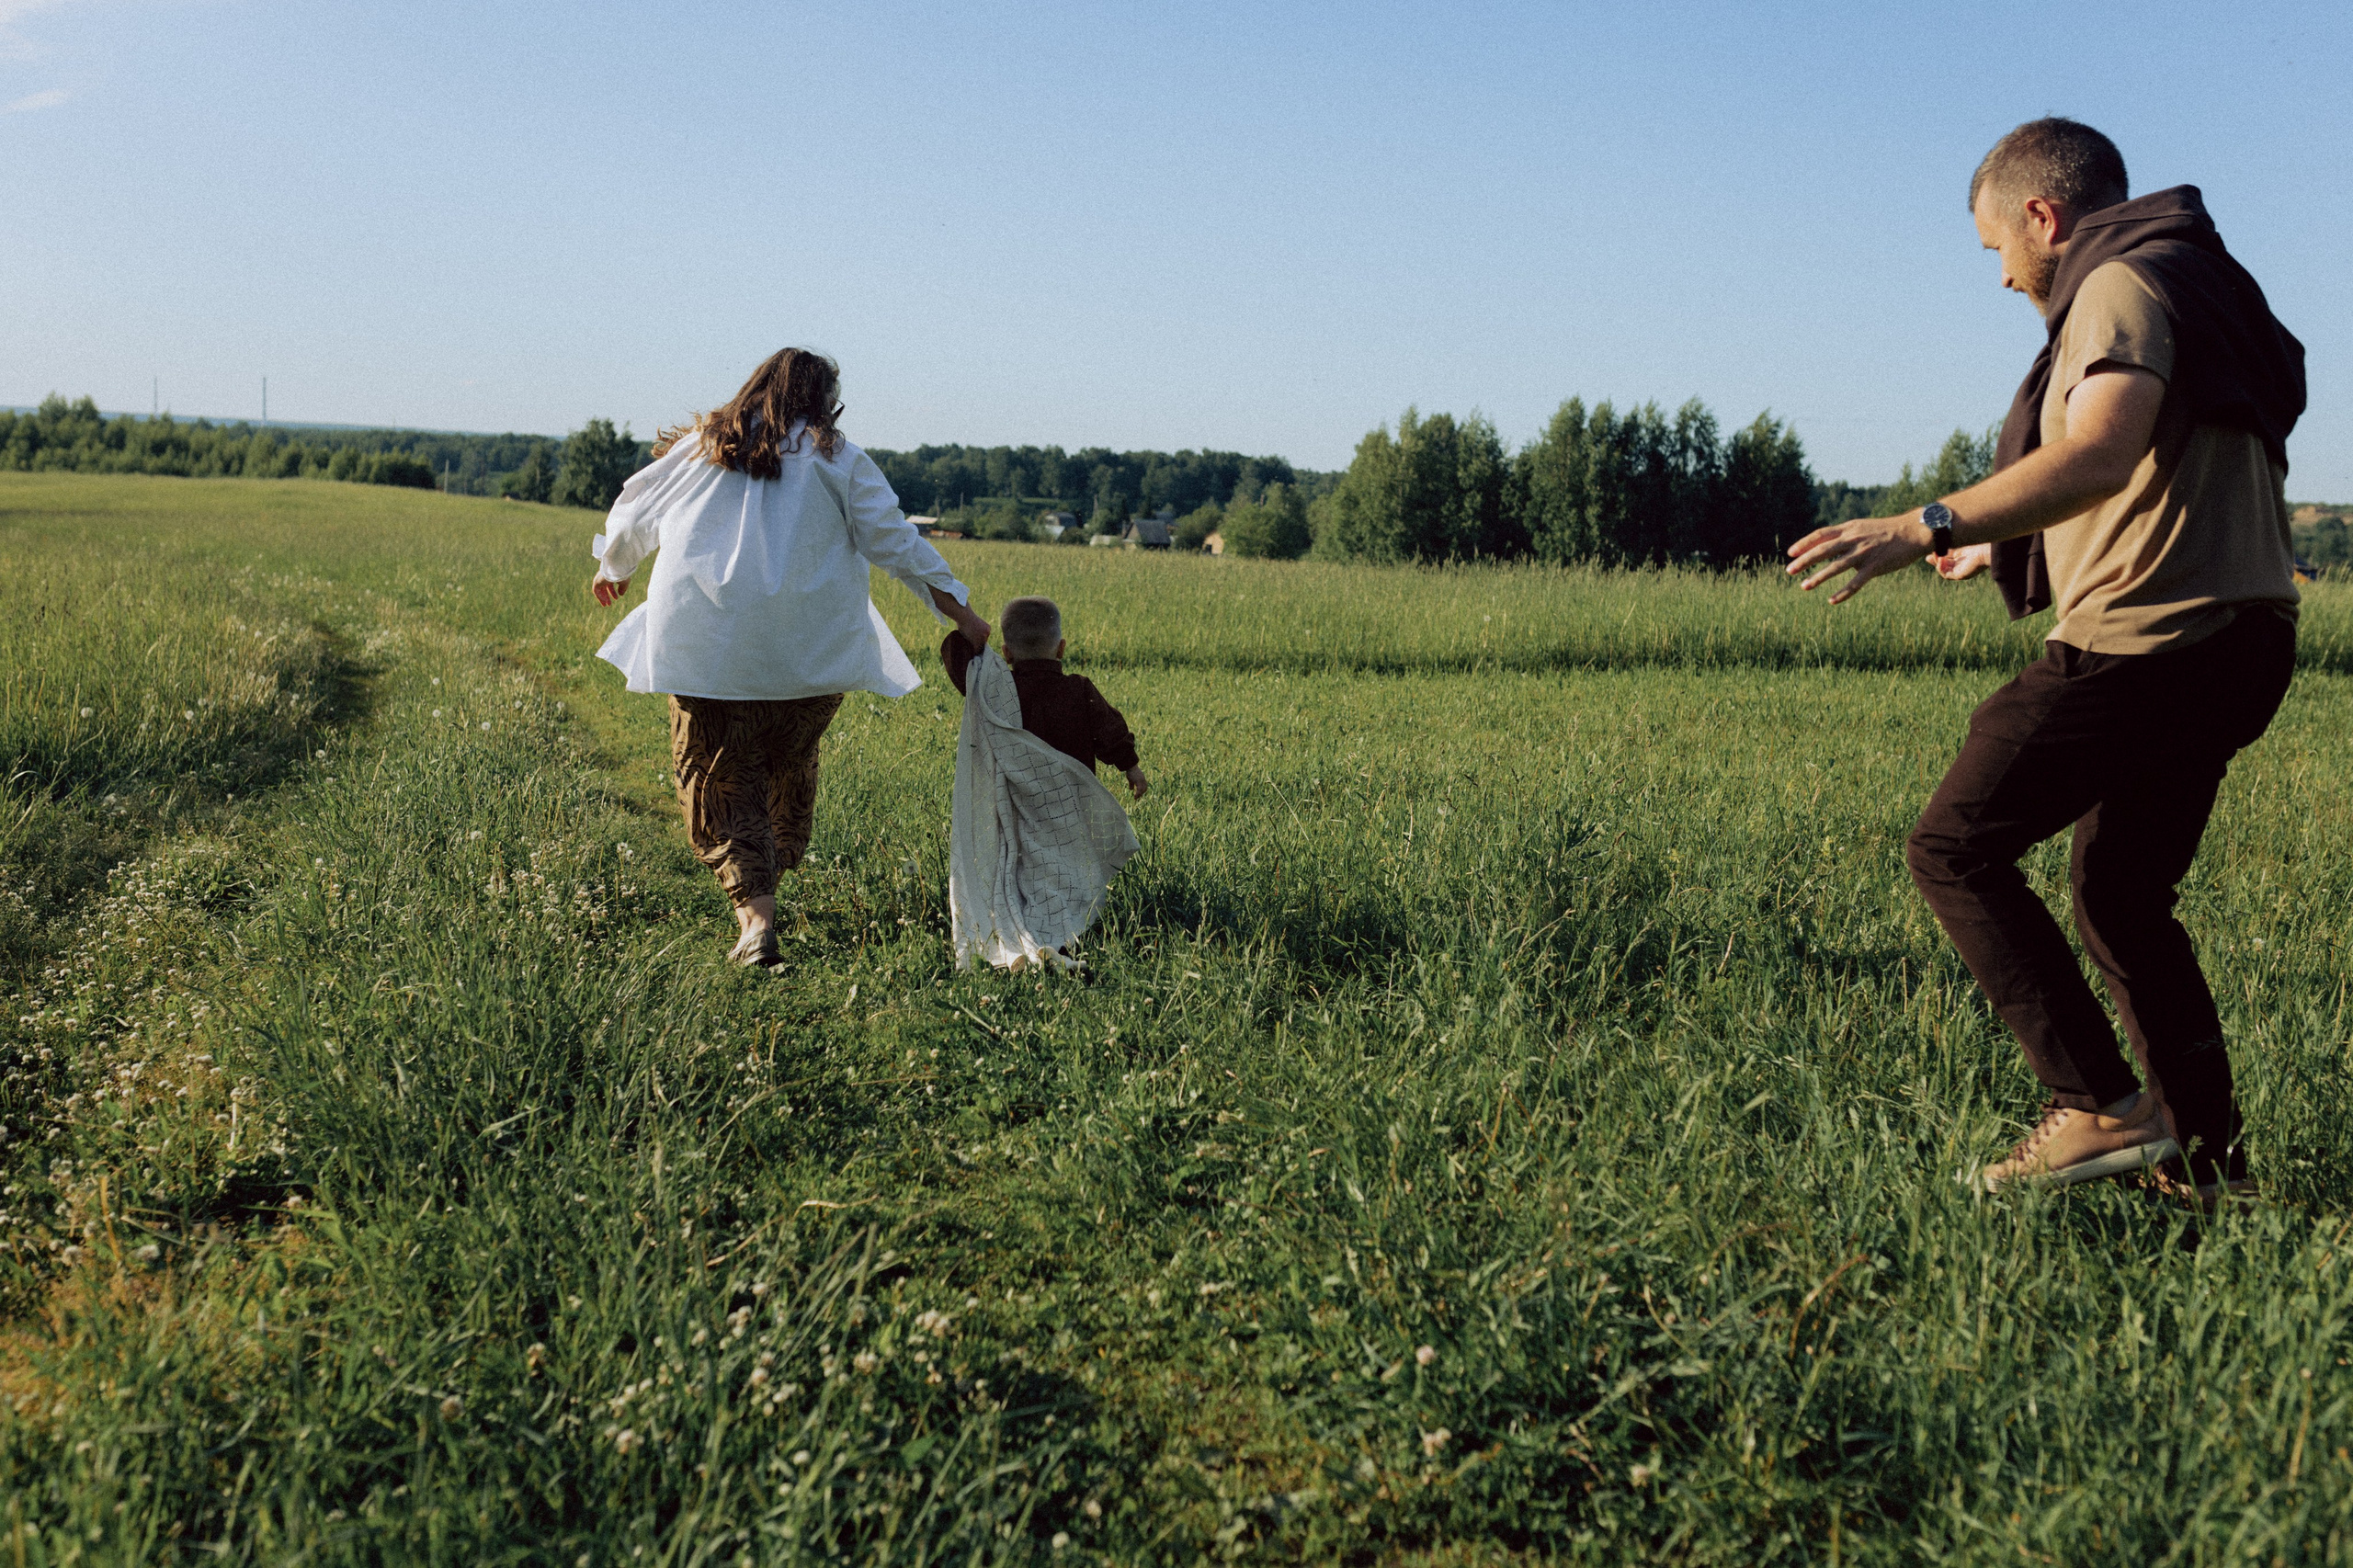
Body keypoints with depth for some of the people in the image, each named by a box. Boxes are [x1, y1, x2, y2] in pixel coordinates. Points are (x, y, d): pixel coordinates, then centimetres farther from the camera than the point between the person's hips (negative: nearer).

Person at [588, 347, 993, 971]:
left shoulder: (700, 448, 13)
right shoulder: (837, 460, 4)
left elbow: (633, 513, 25)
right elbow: (894, 541, 1)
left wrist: (613, 568, 46)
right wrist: (961, 611, 7)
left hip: (708, 646, 1)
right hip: (805, 652, 0)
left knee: (719, 778, 3)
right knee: (789, 767, 20)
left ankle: (753, 910, -12)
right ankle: (771, 880, 30)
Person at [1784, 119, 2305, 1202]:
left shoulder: (2123, 284, -8)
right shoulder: (2203, 288, 24)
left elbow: (2105, 454, -28)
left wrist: (1927, 527, -33)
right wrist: (2007, 554, 36)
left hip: (2148, 642, -10)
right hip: (2233, 638, 10)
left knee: (1957, 847, -7)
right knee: (2122, 894, 17)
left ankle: (2099, 1108, -11)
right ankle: (2203, 1159, 19)